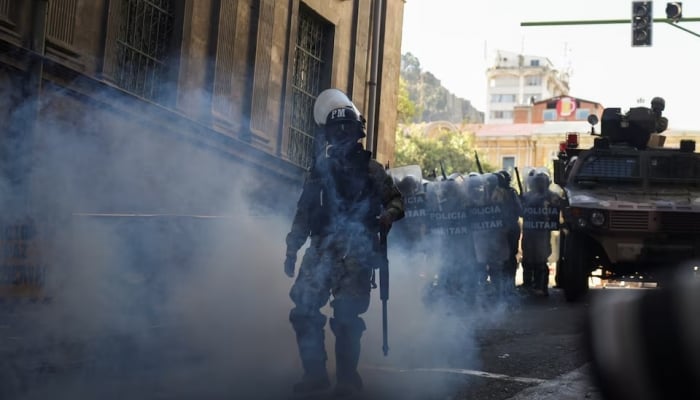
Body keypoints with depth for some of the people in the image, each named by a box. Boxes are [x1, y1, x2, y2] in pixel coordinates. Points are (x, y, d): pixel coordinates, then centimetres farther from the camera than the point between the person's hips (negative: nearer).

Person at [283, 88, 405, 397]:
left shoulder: (369, 168, 5)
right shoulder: (320, 168, 13)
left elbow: (395, 198, 4)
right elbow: (304, 212, 15)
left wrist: (389, 215, -20)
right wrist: (292, 249, 11)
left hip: (357, 251, -3)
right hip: (323, 247, 3)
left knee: (346, 316, -7)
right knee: (303, 308, -6)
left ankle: (347, 377, 8)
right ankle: (314, 374, 6)